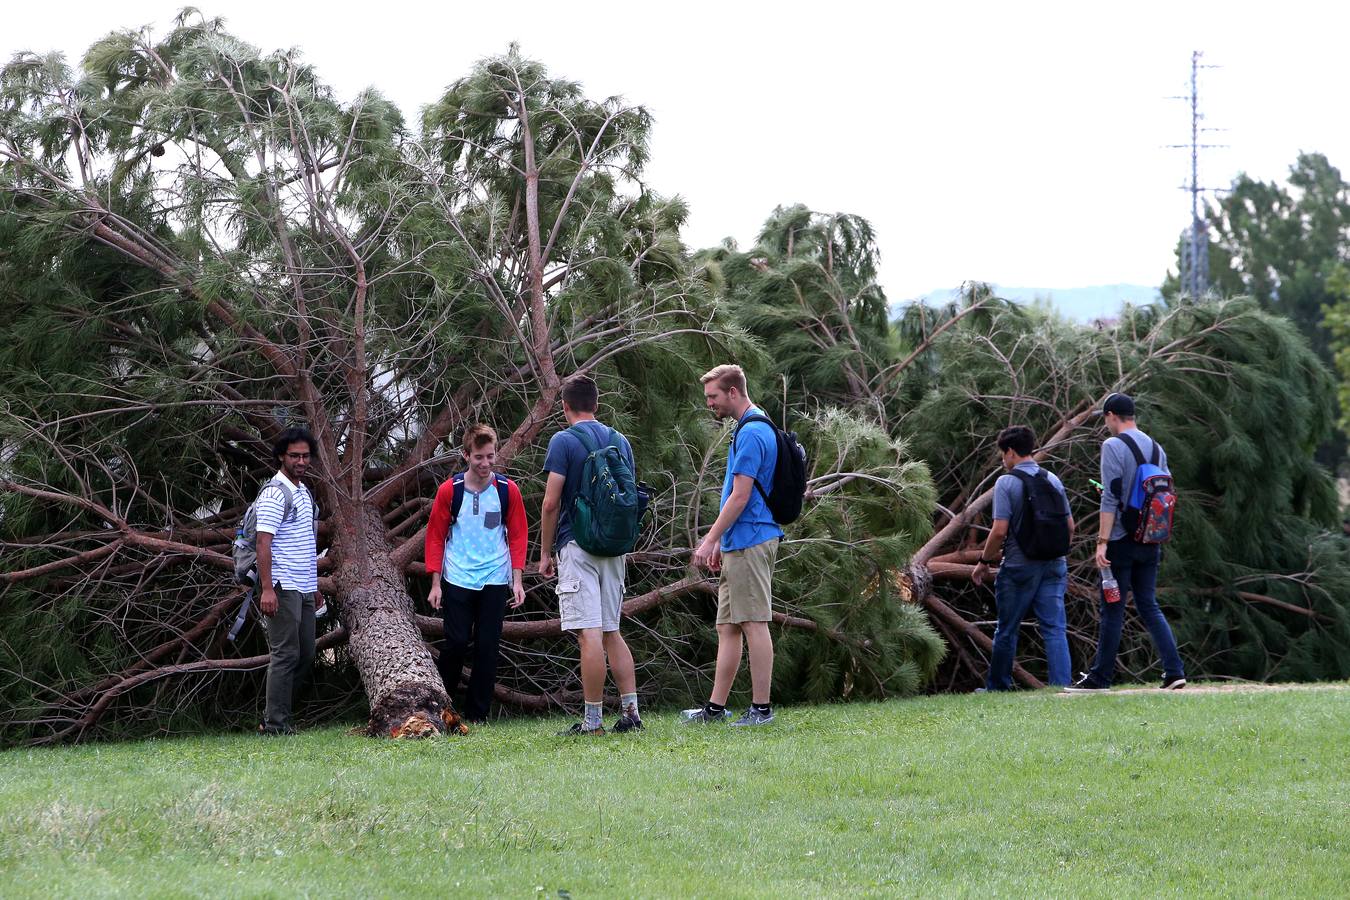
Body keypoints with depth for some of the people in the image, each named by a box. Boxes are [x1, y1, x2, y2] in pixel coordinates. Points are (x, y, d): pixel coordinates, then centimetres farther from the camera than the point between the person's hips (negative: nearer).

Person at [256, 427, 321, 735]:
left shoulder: (304, 492, 17)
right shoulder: (275, 493, -12)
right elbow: (264, 542, -18)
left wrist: (314, 584, 24)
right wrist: (267, 589, -25)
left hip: (303, 589, 9)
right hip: (283, 587, -9)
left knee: (305, 655, 9)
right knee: (285, 654, -9)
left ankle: (275, 717, 16)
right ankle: (275, 724, -6)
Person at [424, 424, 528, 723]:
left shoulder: (508, 490, 0)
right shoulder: (449, 490, -4)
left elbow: (518, 535, 6)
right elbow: (435, 536, 2)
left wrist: (517, 580, 1)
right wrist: (435, 584, -1)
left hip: (495, 582, 1)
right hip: (457, 581, -1)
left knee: (488, 648, 2)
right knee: (456, 643, -5)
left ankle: (478, 715, 10)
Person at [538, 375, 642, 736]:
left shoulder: (564, 441, -7)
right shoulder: (620, 441, 11)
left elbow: (551, 503, -10)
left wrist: (545, 552, -2)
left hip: (577, 545, -6)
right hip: (614, 545, 6)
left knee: (589, 634, -9)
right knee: (611, 632, 13)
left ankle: (593, 720, -10)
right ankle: (630, 711, 7)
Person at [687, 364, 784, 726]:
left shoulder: (751, 433, -15)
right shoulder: (756, 428, 17)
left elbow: (740, 496, -19)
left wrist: (710, 540, -15)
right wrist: (721, 541, 23)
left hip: (750, 543, -11)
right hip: (739, 543, 11)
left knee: (753, 624, -7)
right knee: (727, 627, 12)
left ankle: (761, 708, -5)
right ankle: (715, 707, 15)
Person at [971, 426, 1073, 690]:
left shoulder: (1006, 483, -10)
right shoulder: (1053, 480, 7)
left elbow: (1000, 530, -15)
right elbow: (1069, 526, 9)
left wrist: (984, 562, -2)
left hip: (1019, 567, -4)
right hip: (1053, 566, 4)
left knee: (1006, 631, 9)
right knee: (1054, 629, 1)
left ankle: (998, 687, 19)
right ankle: (1062, 685, -9)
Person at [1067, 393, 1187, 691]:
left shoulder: (1113, 446, -10)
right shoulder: (1156, 447, 11)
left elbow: (1110, 498, -16)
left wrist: (1103, 541, -17)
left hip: (1123, 540, -7)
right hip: (1151, 541, 7)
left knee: (1112, 609, -1)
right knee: (1149, 606, 10)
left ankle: (1101, 677, 5)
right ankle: (1174, 670, -2)